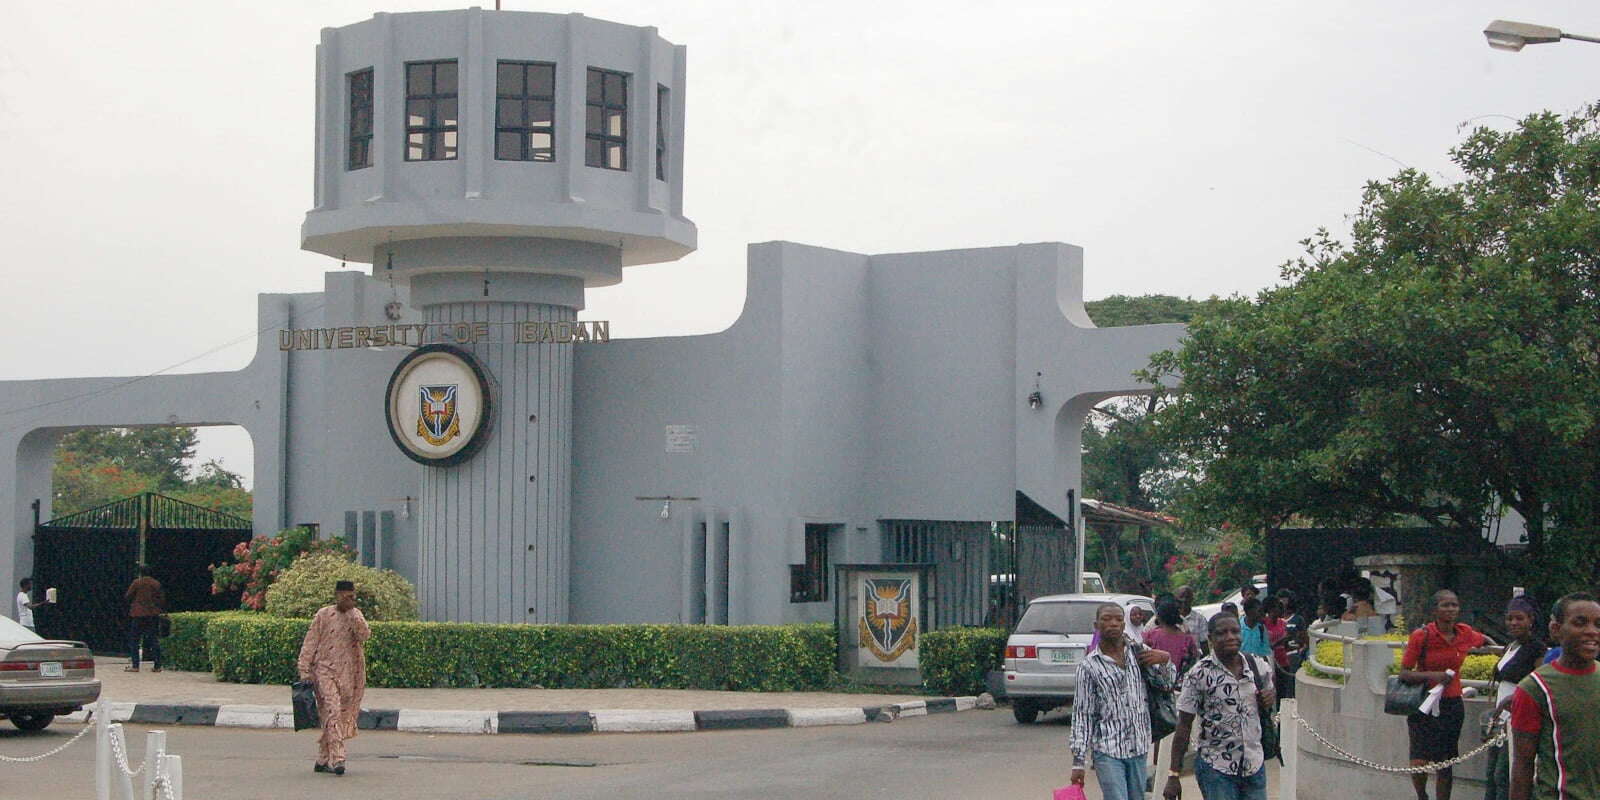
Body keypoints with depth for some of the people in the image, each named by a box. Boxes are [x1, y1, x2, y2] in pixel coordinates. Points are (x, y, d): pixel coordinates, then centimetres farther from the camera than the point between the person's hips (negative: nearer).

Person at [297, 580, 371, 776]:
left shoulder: (356, 615, 9)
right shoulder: (324, 615, -2)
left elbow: (365, 635, -9)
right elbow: (310, 643, 0)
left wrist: (353, 614, -14)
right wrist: (304, 671, -5)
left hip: (349, 674, 4)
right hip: (325, 670, -4)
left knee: (344, 716, 7)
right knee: (333, 711, -17)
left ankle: (322, 760, 18)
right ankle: (337, 759, -23)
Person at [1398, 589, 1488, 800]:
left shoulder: (1465, 633, 1)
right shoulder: (1421, 636, -12)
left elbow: (1483, 641, 26)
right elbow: (1404, 673, -11)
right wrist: (1432, 675, -24)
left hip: (1452, 705, 3)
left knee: (1446, 766, 6)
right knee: (1419, 763, -10)